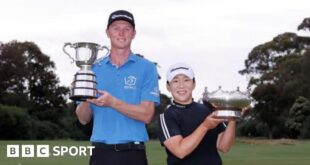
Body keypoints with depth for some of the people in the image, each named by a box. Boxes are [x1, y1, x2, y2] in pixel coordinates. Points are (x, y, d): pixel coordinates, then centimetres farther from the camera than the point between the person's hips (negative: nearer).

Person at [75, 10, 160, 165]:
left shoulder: (146, 68, 0)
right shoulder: (94, 68, 8)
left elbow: (146, 114, -9)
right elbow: (84, 119, 8)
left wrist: (113, 103, -20)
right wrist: (85, 100, -13)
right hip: (101, 152, 2)